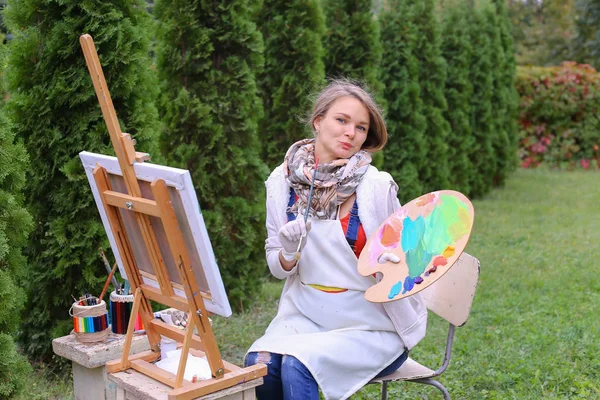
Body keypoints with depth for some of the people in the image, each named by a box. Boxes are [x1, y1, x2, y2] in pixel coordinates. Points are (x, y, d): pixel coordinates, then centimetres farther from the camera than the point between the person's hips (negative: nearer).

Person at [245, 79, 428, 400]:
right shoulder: (283, 180, -3)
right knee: (260, 363, -23)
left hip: (371, 325, -3)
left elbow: (398, 257, -1)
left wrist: (391, 264, -23)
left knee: (296, 365, -25)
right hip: (306, 315, 3)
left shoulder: (377, 186, -12)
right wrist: (289, 254, -19)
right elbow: (277, 268, 3)